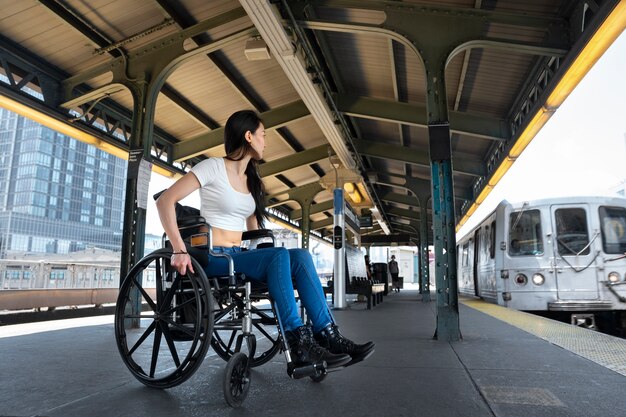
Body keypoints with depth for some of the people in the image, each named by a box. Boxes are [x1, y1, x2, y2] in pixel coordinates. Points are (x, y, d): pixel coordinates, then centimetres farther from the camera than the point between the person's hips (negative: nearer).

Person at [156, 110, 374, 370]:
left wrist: (267, 247, 3)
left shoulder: (251, 181, 19)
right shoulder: (214, 167, -4)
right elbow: (165, 201, -11)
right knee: (279, 256, -30)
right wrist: (179, 249, -22)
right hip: (214, 258, -6)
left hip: (238, 256, 7)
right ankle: (299, 346, -29)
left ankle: (328, 336, -19)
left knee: (301, 256, -18)